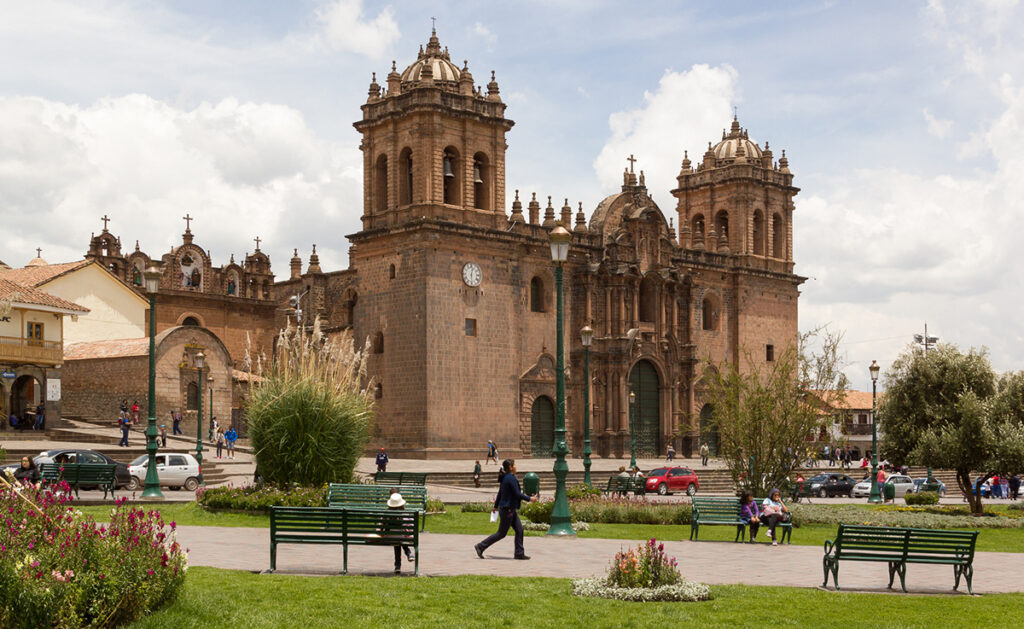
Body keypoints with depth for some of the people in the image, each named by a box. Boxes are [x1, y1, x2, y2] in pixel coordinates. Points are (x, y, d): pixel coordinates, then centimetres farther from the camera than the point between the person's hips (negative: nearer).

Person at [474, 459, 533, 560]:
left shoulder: (505, 478, 10)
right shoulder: (511, 478, -19)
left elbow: (499, 493, 18)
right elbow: (517, 494, -21)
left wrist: (496, 506, 26)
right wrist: (529, 499, -9)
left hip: (511, 510, 10)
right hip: (507, 509, -10)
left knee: (519, 529, 8)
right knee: (502, 533, -1)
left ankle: (519, 553, 10)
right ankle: (481, 547, 4)